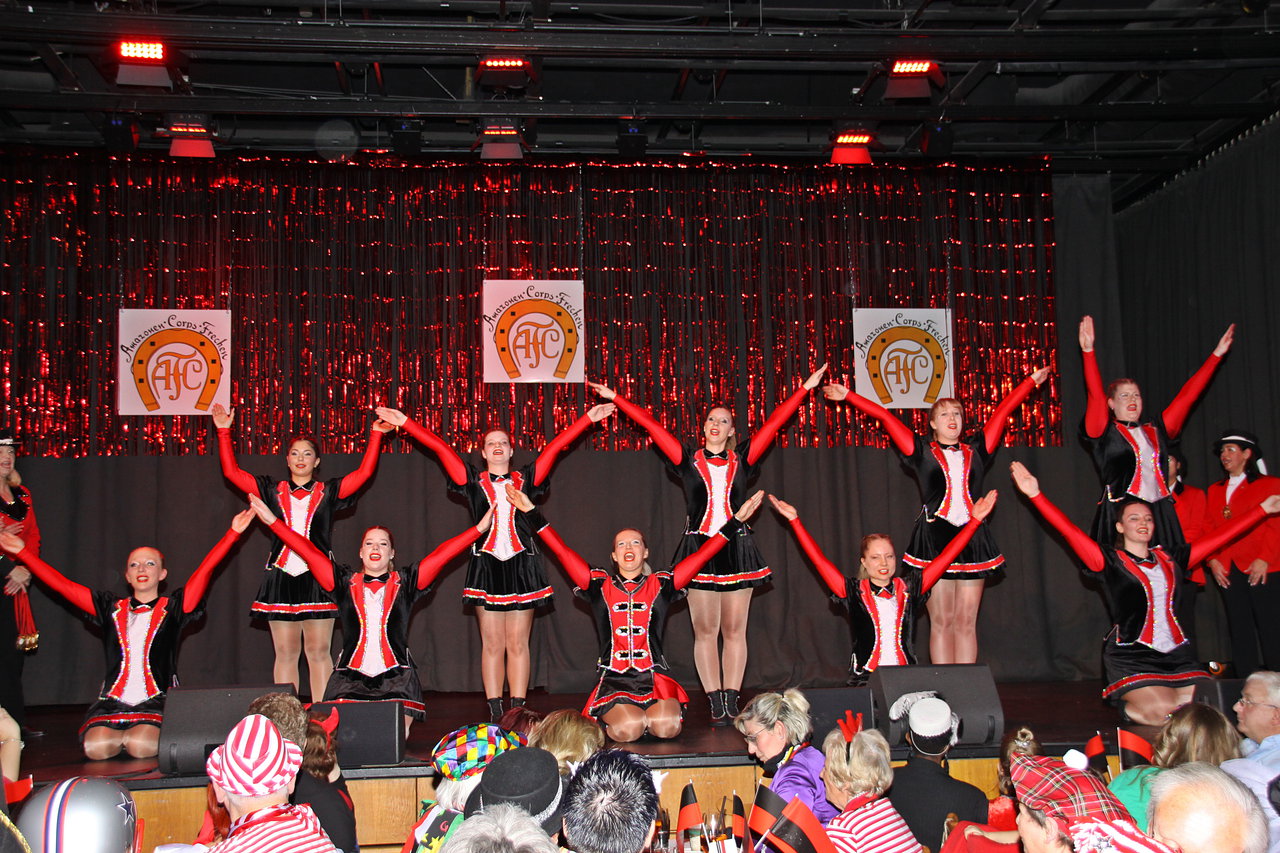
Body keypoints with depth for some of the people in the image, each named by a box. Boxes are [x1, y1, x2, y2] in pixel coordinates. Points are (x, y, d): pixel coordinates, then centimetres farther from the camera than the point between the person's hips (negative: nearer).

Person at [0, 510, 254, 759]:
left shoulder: (172, 608, 7)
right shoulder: (112, 609, 15)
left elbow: (204, 570, -2)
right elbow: (62, 585, 14)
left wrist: (233, 533, -11)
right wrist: (23, 552, 10)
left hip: (158, 702, -2)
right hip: (113, 701, 2)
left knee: (142, 747, -28)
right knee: (96, 747, -24)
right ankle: (126, 736, 8)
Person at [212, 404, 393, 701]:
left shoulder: (328, 492, 7)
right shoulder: (273, 490, 10)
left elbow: (364, 473, -2)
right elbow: (232, 471, 8)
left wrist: (375, 436, -7)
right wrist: (224, 432, 4)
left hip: (317, 577, -1)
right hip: (281, 577, 1)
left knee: (319, 652, 1)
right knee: (285, 654, 5)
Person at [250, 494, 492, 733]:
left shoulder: (404, 582, 9)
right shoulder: (345, 583, 11)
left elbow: (442, 554, 3)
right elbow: (308, 552, 8)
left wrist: (479, 529, -3)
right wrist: (273, 522, 5)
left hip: (396, 677, 0)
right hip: (351, 676, 1)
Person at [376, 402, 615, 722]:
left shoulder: (526, 479, 10)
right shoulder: (473, 481, 9)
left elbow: (556, 446, 5)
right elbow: (439, 447, 5)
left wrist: (588, 418, 3)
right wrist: (405, 422, 3)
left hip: (521, 564, 0)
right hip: (486, 565, 0)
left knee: (518, 643, 1)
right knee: (491, 644, 2)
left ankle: (518, 711, 4)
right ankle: (494, 713, 6)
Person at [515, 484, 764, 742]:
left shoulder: (660, 585, 9)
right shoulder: (600, 586, 8)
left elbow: (702, 555, 6)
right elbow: (562, 551, 5)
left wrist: (737, 520, 3)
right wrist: (531, 511, 2)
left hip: (655, 677, 1)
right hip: (614, 680, -1)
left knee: (667, 727, -25)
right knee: (629, 730, -27)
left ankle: (649, 718, 12)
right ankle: (610, 719, 10)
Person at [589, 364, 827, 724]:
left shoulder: (742, 460, 8)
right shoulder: (688, 460, 6)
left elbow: (774, 422, 7)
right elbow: (651, 425, 4)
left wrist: (806, 388, 6)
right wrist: (616, 398, 3)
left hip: (737, 549, 1)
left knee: (734, 630, 3)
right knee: (705, 631, 0)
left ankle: (731, 701, 7)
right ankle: (716, 704, 5)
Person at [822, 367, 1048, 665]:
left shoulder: (976, 450, 12)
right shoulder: (922, 452, 6)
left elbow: (1003, 410, 17)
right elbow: (885, 416, 5)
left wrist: (1032, 381, 23)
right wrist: (849, 396, 5)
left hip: (972, 539, 2)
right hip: (934, 539, -2)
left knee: (967, 622, 4)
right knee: (941, 622, 1)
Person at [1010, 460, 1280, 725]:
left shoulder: (1170, 559, 15)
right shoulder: (1111, 562, 0)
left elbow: (1220, 536, 19)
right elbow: (1070, 532, -11)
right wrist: (1035, 494, -21)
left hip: (1176, 654, 5)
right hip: (1130, 656, -5)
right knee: (1161, 713, -22)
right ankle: (1128, 705, 11)